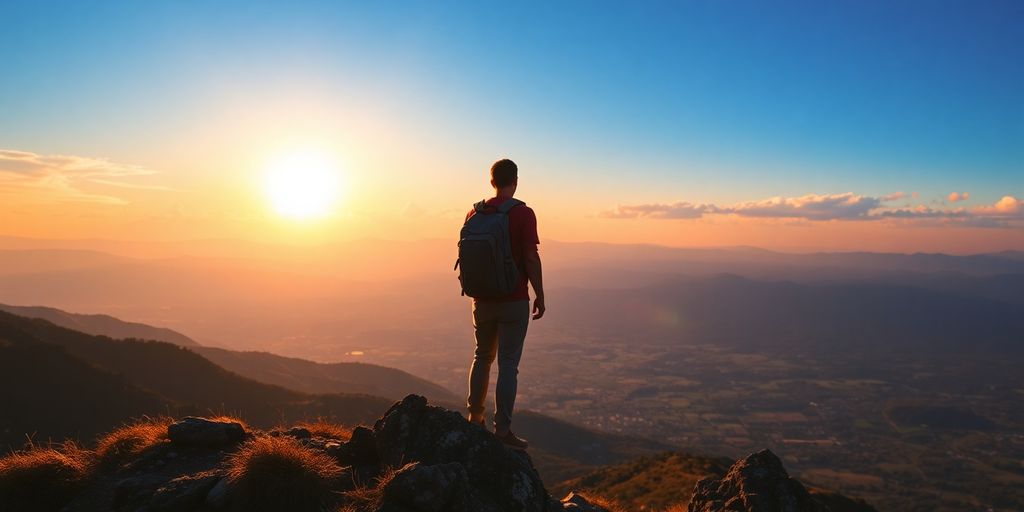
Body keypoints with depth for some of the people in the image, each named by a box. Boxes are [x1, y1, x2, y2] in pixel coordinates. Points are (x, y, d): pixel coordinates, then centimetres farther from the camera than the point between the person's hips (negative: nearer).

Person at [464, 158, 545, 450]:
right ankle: (502, 431, 4)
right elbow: (531, 259, -14)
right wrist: (539, 295, -4)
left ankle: (475, 418, 29)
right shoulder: (523, 214, -11)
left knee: (482, 357, 20)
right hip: (514, 300, -5)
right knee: (508, 364, 1)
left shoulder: (474, 214, 4)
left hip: (483, 299, 5)